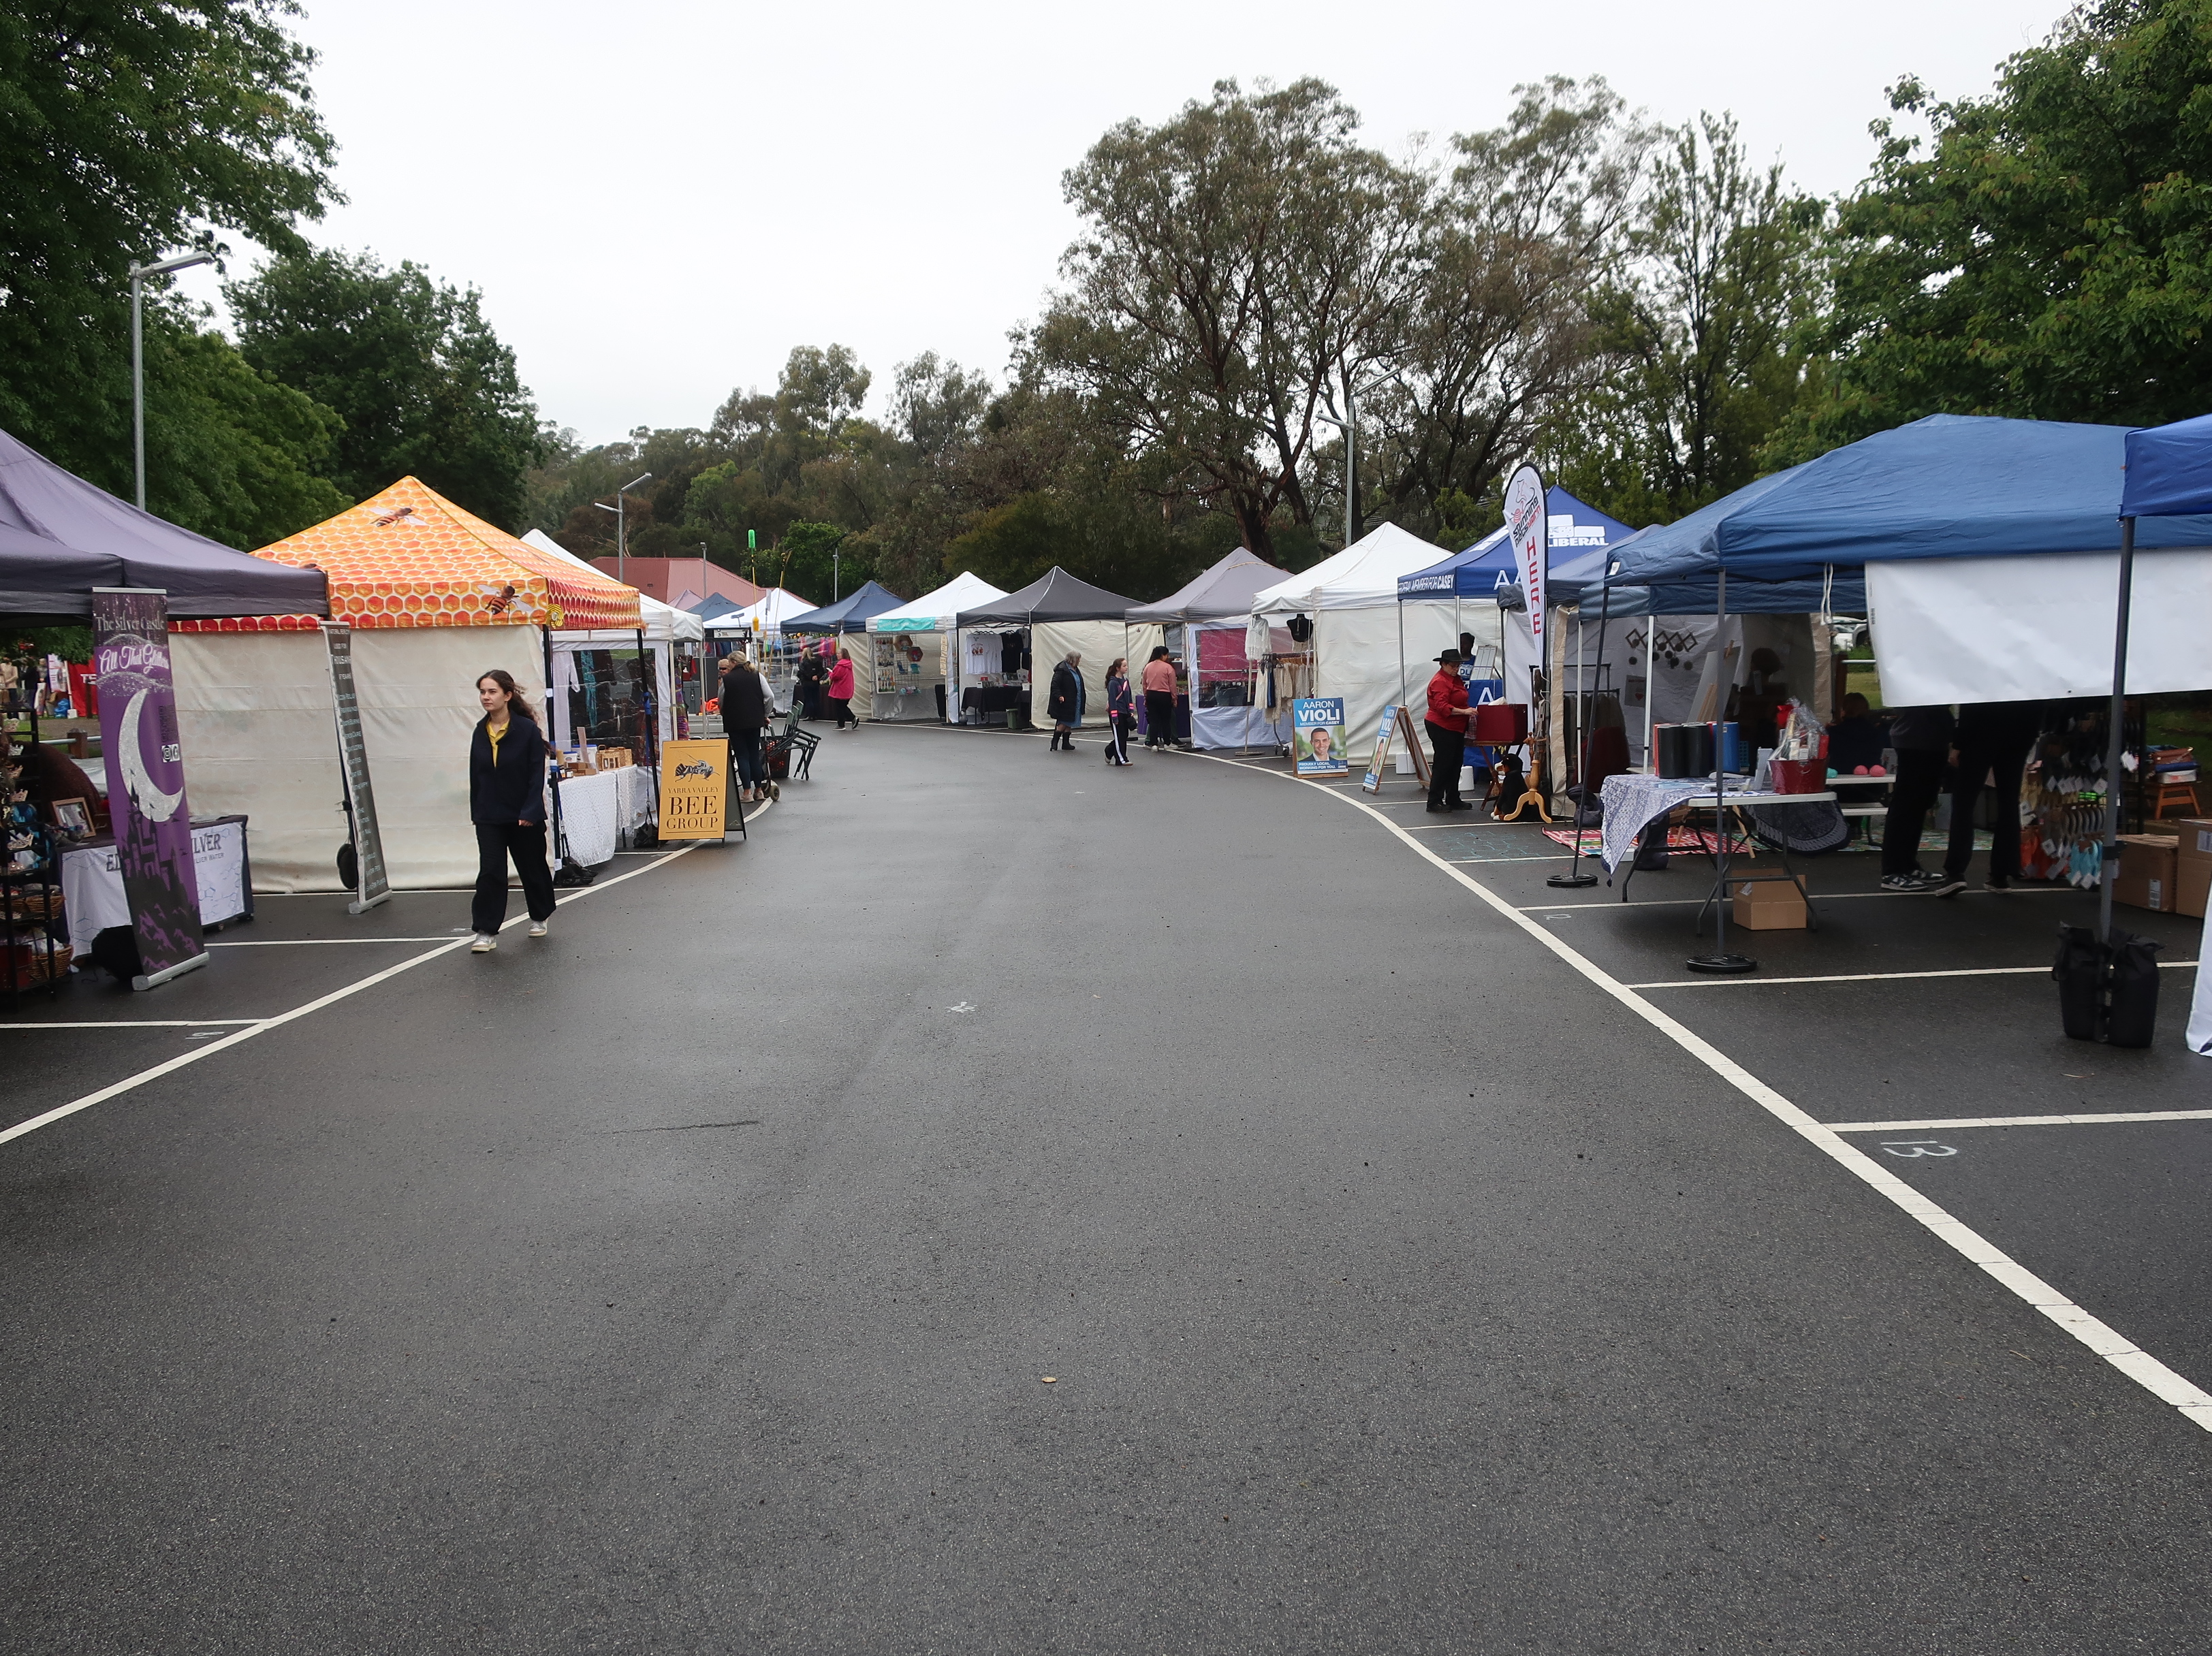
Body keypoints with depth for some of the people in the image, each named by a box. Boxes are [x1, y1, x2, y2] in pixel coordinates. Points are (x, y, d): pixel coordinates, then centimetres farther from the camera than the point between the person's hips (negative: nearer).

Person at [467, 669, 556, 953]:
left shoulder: (528, 730, -11)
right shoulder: (480, 732, 4)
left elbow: (537, 775, -13)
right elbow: (475, 775, 10)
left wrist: (530, 811, -18)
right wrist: (475, 811, 9)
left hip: (524, 815, -3)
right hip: (489, 817, 3)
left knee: (532, 868, 12)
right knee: (490, 872, -6)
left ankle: (539, 917, 34)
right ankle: (486, 932, -4)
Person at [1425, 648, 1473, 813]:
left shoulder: (1456, 679, 15)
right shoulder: (1439, 682, -18)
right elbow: (1442, 706, -28)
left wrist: (1468, 714, 19)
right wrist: (1464, 712, -34)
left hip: (1456, 728, 10)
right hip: (1442, 729, -10)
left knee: (1456, 764, 14)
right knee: (1442, 764, -7)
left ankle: (1453, 800, 22)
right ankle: (1434, 801, -3)